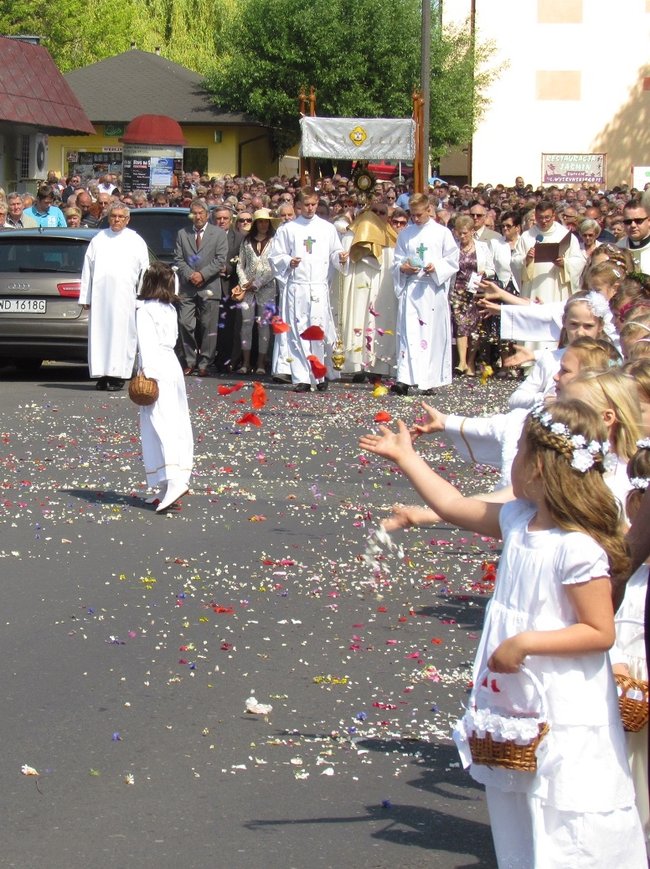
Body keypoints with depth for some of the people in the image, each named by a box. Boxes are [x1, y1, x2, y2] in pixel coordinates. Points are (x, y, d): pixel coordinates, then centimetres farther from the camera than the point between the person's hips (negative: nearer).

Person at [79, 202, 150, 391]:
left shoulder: (136, 241, 10)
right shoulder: (98, 239, 14)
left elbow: (144, 270, 9)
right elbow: (87, 268, 12)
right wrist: (85, 297, 6)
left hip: (124, 296, -2)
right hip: (100, 295, 2)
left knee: (121, 333, -5)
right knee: (99, 333, 1)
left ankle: (117, 376, -3)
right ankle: (102, 374, 6)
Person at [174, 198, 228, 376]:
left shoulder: (219, 234, 5)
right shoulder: (182, 234, 12)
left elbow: (220, 259, -2)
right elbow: (178, 259, 9)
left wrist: (202, 274, -11)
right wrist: (189, 275, -7)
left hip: (209, 287, -2)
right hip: (187, 288, 2)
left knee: (208, 327, -1)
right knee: (186, 325, -4)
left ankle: (204, 363, 4)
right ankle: (190, 362, 6)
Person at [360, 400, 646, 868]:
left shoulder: (578, 549, -22)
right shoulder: (518, 521, 4)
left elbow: (600, 632, -21)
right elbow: (454, 506, 19)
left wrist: (525, 642, -22)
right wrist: (407, 458, 25)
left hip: (566, 720, -9)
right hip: (515, 706, 9)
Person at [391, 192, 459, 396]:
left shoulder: (442, 233, 4)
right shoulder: (405, 234, 11)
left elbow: (452, 262, 4)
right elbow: (396, 262, 15)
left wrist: (436, 268, -14)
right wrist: (403, 268, -7)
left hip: (433, 289, -1)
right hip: (410, 288, 1)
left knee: (432, 333, 1)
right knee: (408, 332, -8)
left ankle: (429, 381, 7)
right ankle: (405, 379, -16)